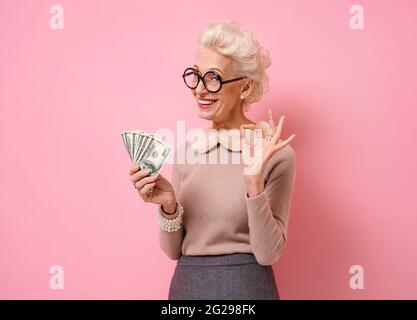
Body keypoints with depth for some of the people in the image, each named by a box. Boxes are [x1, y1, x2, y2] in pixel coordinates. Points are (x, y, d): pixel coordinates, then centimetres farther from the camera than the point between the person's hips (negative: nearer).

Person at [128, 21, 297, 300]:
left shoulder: (275, 153, -12)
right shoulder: (186, 149, 1)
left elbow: (268, 253, -15)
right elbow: (173, 250, 2)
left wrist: (254, 182, -25)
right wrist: (169, 206, -16)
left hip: (246, 287, -4)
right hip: (186, 284, 4)